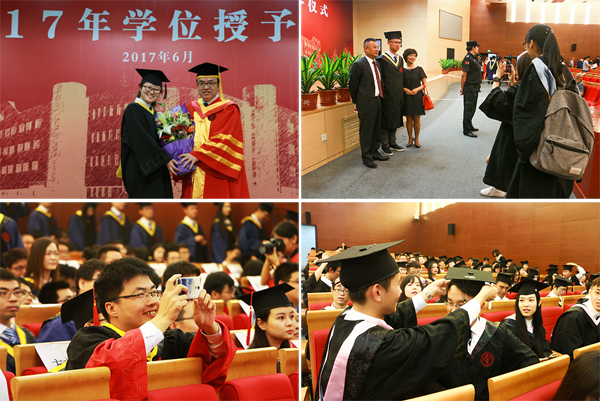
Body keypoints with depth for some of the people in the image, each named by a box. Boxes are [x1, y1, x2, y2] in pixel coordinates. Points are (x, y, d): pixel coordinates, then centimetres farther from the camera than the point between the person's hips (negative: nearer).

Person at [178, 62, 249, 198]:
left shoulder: (228, 109, 1)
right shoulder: (190, 108, 16)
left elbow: (224, 139, -10)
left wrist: (197, 155, -19)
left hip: (217, 174, -4)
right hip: (194, 176, 4)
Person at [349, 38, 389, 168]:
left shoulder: (377, 64, 12)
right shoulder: (359, 65, -12)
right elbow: (353, 85, -5)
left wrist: (380, 97, 15)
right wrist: (356, 102, 2)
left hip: (377, 100, 8)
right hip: (366, 102, -8)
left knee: (377, 129, 15)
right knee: (366, 130, 0)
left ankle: (374, 152, 28)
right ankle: (366, 157, 8)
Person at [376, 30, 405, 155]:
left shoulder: (400, 59, 11)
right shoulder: (382, 59, -11)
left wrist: (402, 90, 12)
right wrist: (382, 94, -16)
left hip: (397, 96, 7)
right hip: (387, 96, -7)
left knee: (395, 120, 14)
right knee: (386, 121, 1)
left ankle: (392, 143, 25)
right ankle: (385, 145, 11)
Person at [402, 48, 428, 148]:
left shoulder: (419, 69, 2)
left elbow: (425, 83, 3)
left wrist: (417, 89, -13)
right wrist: (405, 89, -10)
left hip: (417, 97, -1)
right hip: (406, 97, 1)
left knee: (417, 119, 2)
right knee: (409, 119, 4)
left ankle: (416, 139, 14)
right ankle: (410, 139, 16)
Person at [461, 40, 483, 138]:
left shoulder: (474, 58, 15)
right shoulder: (468, 58, -16)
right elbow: (463, 75, -18)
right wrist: (462, 88, -18)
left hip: (475, 87, 10)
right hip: (469, 87, -10)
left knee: (472, 108, 16)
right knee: (468, 108, -8)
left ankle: (470, 126, 26)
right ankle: (466, 130, -6)